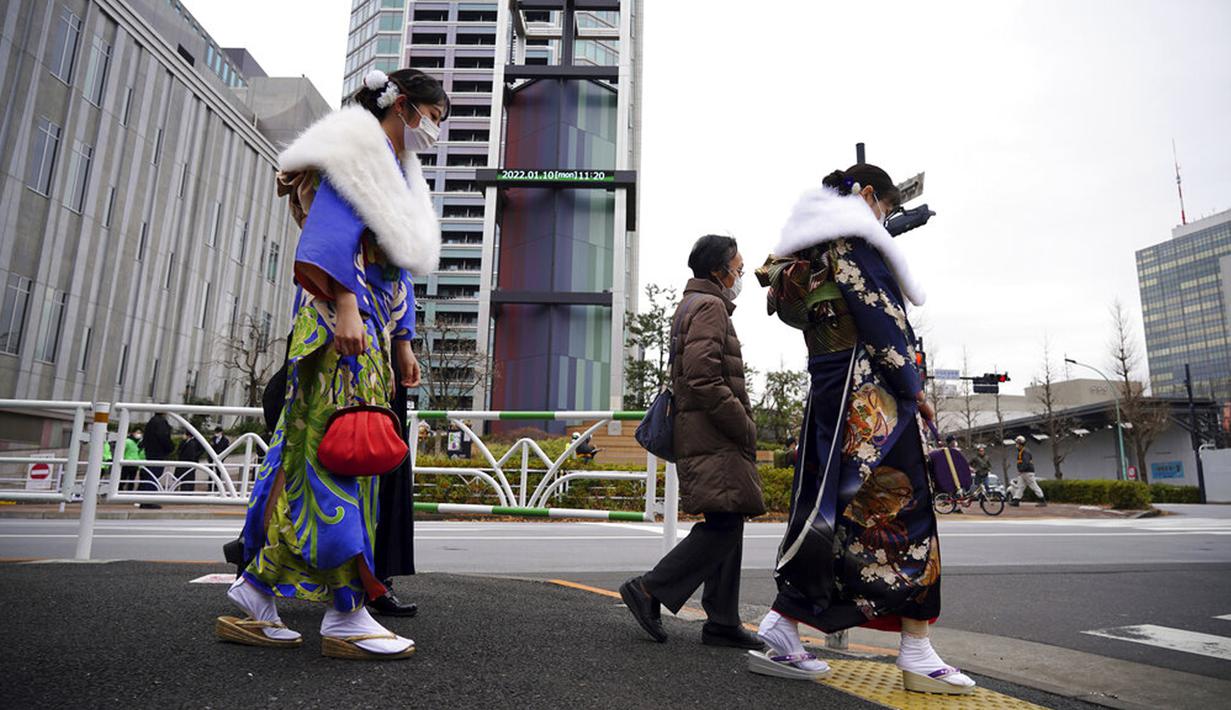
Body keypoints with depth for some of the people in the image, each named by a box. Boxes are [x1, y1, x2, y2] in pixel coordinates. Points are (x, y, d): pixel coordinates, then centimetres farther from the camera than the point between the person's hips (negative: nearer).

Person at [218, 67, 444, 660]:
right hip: (342, 315, -9)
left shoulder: (398, 172, 29)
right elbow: (331, 227, -13)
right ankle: (345, 616, -8)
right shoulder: (360, 145, 2)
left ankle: (252, 599, 11)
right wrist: (345, 304, -24)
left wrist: (402, 342, 20)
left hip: (370, 326, 9)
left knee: (308, 452, 6)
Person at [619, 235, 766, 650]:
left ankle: (722, 622, 13)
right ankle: (650, 590, -6)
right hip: (714, 438, -11)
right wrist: (744, 426, -14)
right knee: (724, 525, -11)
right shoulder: (710, 307, -8)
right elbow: (702, 378, -21)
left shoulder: (691, 306, 25)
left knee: (727, 526, 9)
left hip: (712, 439, 11)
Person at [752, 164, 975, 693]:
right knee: (902, 510, -3)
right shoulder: (854, 236, -6)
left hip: (826, 392, 9)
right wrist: (913, 389, -9)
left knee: (828, 513, 9)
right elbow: (879, 317, -13)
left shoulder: (807, 253, 22)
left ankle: (781, 632, 7)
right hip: (870, 393, -9)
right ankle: (917, 655, 4)